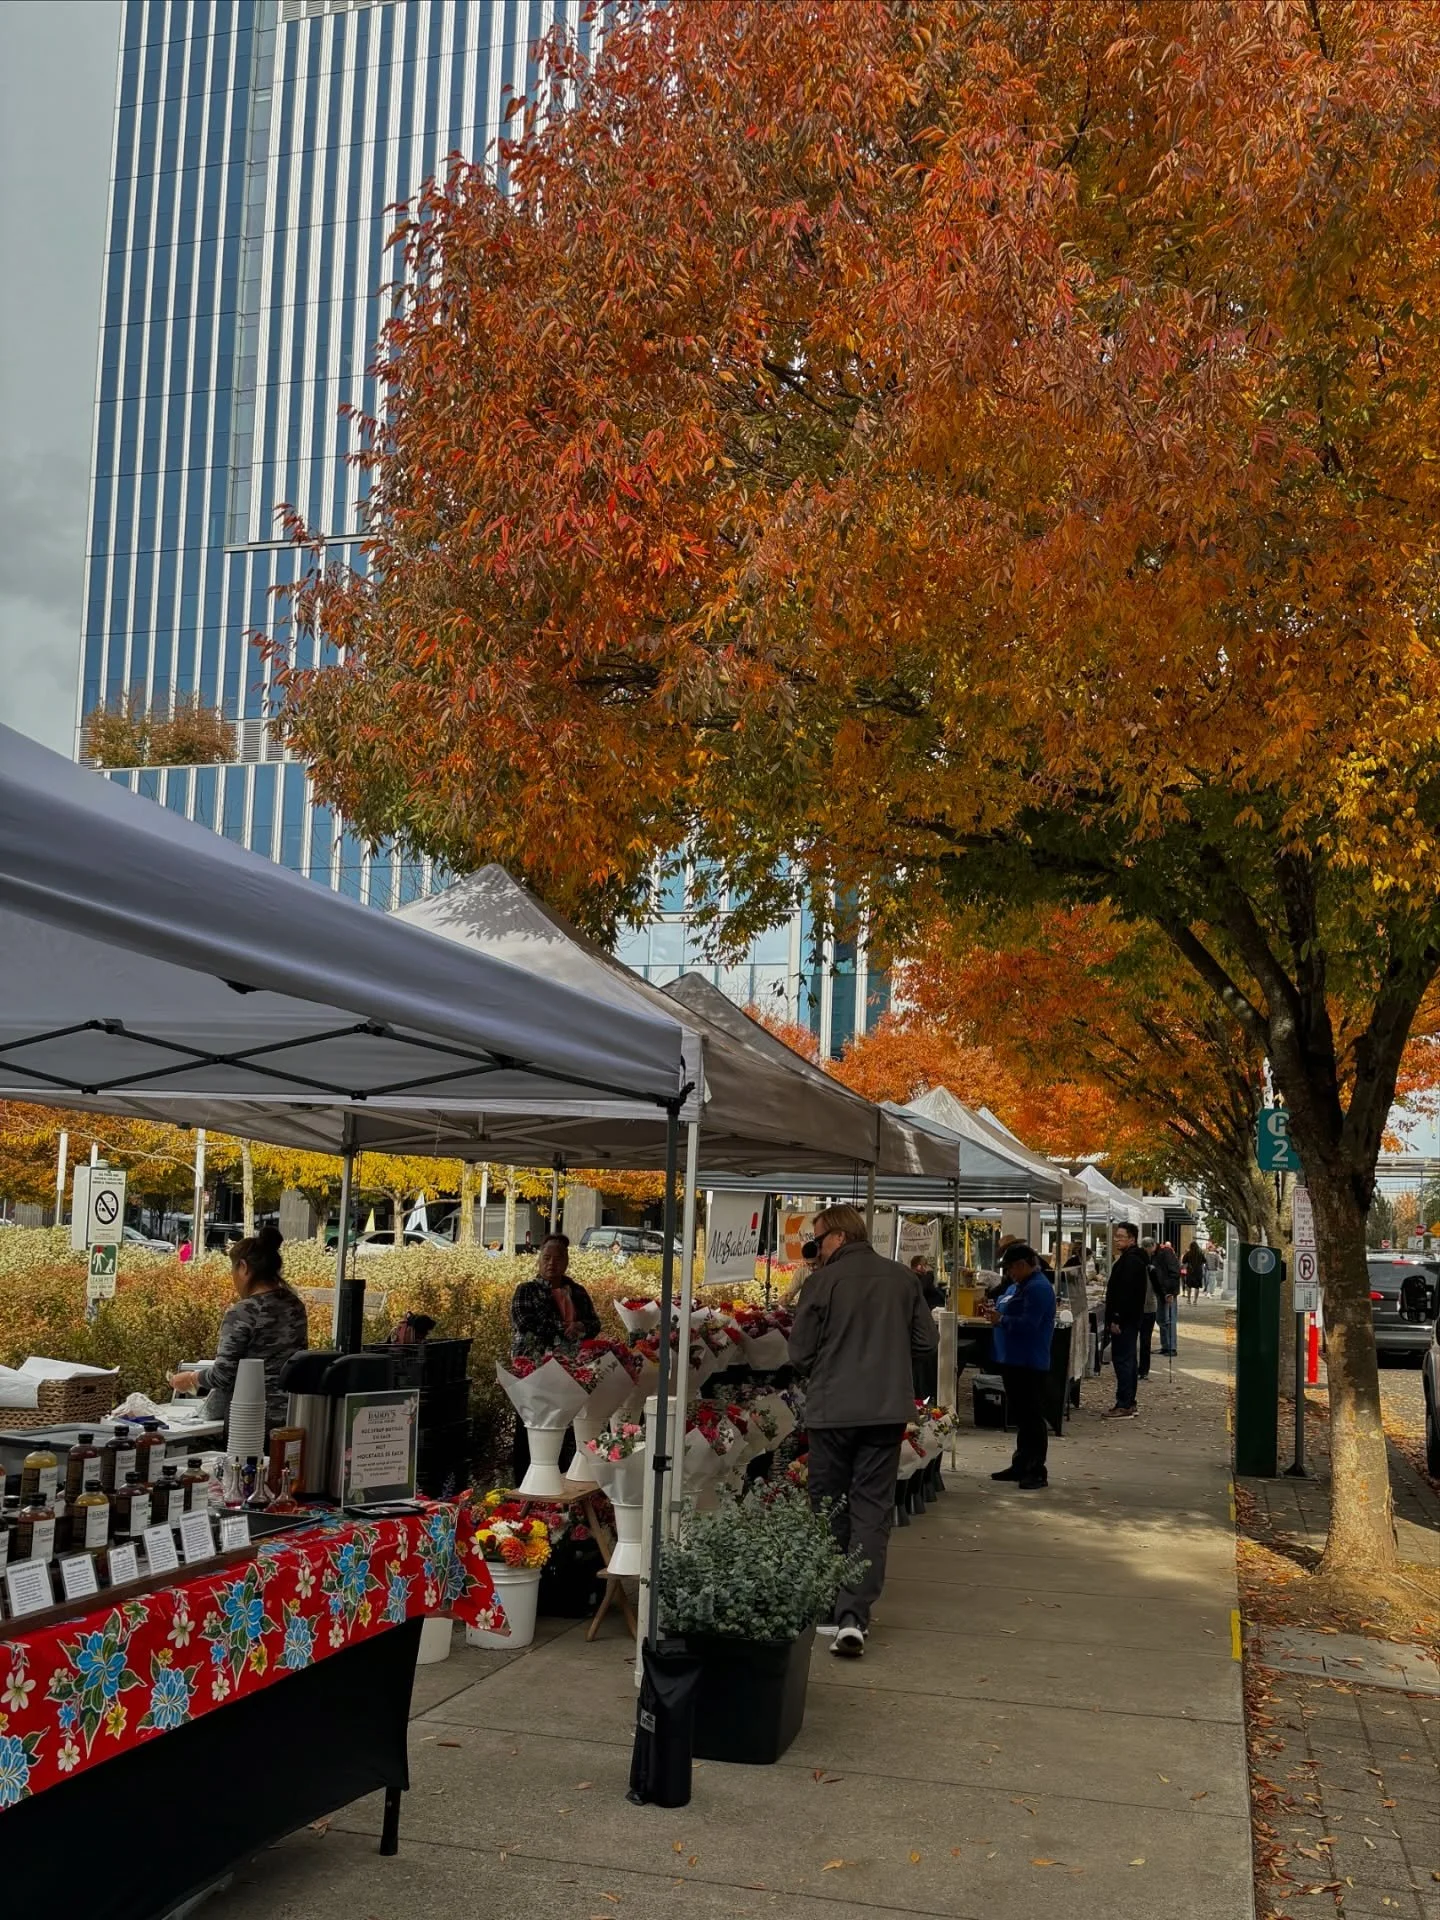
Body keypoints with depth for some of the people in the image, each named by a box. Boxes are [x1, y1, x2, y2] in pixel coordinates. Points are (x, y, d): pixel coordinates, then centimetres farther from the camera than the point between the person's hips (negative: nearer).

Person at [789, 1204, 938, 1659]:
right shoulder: (902, 1278, 2)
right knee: (872, 1510, 4)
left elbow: (800, 1353, -6)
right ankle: (854, 1614, -8)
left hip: (832, 1408, -3)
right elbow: (926, 1341, 7)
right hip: (888, 1408, 3)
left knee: (828, 1507, 14)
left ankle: (831, 1605, 25)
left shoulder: (823, 1281, -10)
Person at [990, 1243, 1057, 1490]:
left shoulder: (1038, 1288, -16)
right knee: (1019, 1415, 16)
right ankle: (1021, 1465, 25)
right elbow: (1012, 1313, 25)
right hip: (1014, 1360, 11)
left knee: (1031, 1416, -6)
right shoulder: (1019, 1285, 17)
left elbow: (1028, 1324, -24)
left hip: (1029, 1364, -11)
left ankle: (1037, 1471, -3)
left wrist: (1000, 1320, -20)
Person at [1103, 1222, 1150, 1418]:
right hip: (1130, 1318, 11)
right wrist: (1115, 1318, 22)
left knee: (1122, 1359, -9)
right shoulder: (1135, 1259, 17)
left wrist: (1116, 1319, -24)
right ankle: (1128, 1403, 21)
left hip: (1124, 1319, -11)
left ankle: (1124, 1406, -9)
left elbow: (1125, 1292, -24)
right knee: (1129, 1359, 14)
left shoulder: (1130, 1261, -17)